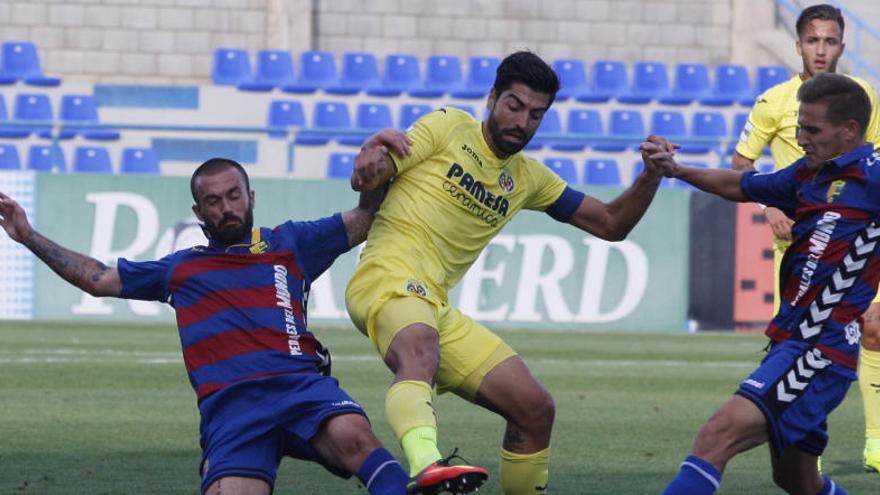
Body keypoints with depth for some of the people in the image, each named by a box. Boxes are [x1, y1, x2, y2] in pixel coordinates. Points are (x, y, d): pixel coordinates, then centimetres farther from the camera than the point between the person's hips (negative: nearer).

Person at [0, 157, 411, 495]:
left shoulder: (288, 243, 26)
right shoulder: (180, 269, 30)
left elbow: (366, 219, 26)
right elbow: (98, 279, 35)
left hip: (301, 385, -1)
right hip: (229, 404, 1)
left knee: (353, 436, -36)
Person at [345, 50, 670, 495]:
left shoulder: (527, 178, 21)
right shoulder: (448, 128, 4)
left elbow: (610, 224, 22)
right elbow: (365, 180, -2)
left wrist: (651, 176, 5)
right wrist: (368, 160, -27)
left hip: (437, 309, 7)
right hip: (386, 278, -7)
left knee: (535, 408, 1)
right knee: (420, 351, -41)